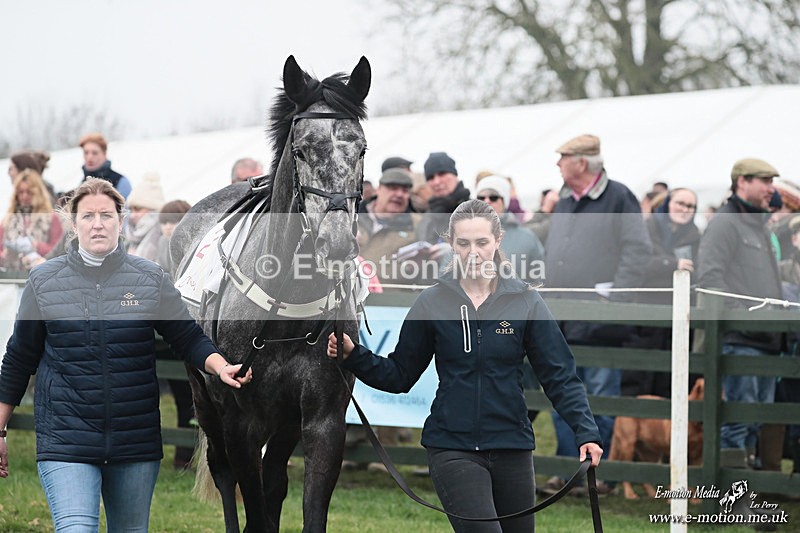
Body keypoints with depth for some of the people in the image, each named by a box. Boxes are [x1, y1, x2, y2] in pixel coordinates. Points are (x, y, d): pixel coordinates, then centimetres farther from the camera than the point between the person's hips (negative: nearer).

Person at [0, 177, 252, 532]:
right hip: (65, 441, -2)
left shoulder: (151, 280, 4)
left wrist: (220, 366, -14)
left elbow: (189, 339, 7)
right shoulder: (44, 282, 3)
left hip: (136, 443, 2)